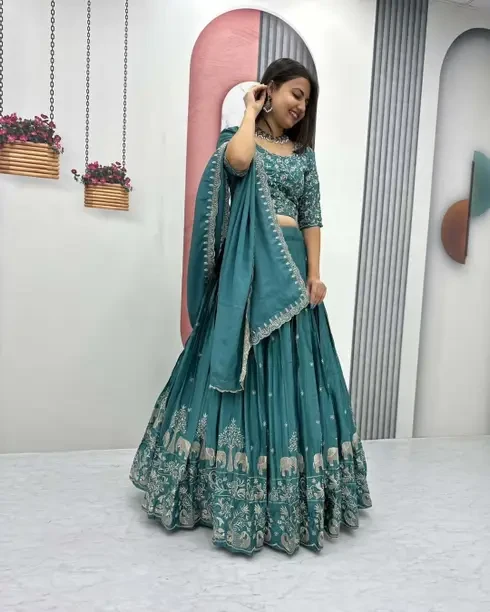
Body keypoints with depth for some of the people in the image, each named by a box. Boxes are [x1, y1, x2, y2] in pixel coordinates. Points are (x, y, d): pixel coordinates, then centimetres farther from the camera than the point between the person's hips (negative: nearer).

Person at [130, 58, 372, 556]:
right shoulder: (238, 138, 7)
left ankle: (290, 494, 21)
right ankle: (234, 492, 15)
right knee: (243, 369, -2)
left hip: (291, 268, 4)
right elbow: (238, 161, -19)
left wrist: (314, 274, -1)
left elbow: (312, 219, 11)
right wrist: (251, 112, 0)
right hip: (248, 267, -4)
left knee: (291, 374, 5)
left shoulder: (305, 154, 18)